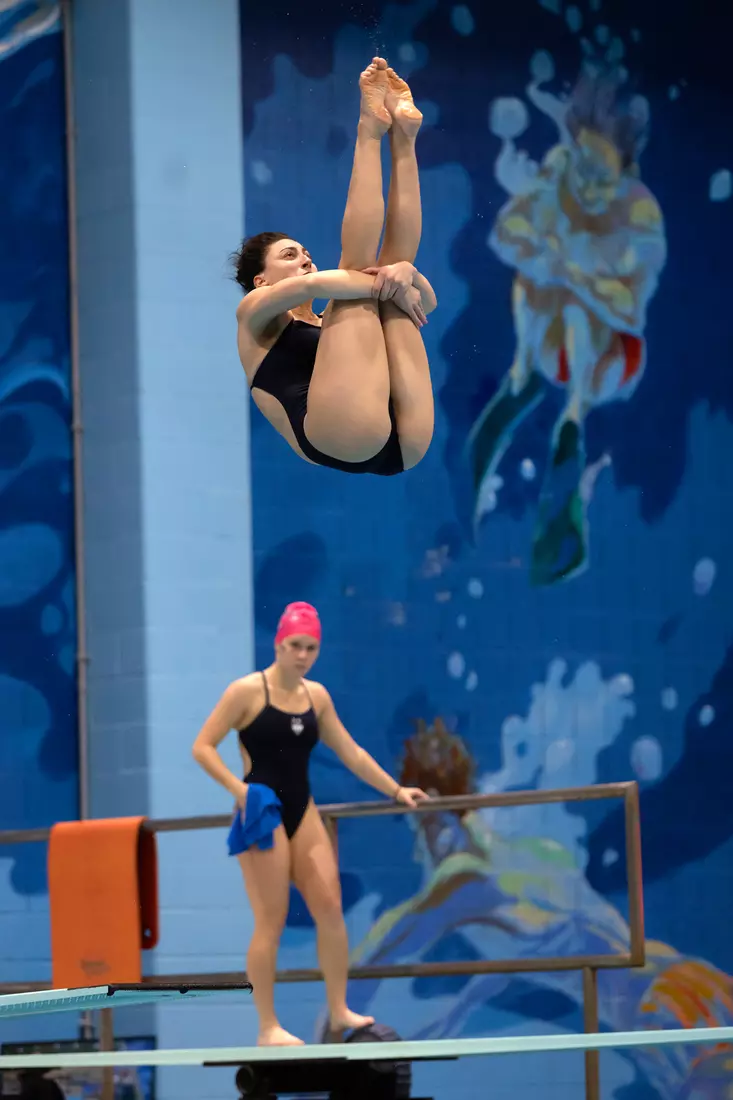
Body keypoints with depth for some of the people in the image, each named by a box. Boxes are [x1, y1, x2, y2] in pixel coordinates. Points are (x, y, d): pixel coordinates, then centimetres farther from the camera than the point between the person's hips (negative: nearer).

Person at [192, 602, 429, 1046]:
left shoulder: (317, 696, 9)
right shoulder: (247, 691, -8)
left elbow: (352, 754, 17)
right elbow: (203, 747, -10)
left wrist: (396, 790, 14)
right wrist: (239, 790, -20)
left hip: (303, 811, 6)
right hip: (263, 812, -6)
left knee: (331, 907, -2)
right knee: (271, 922, -7)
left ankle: (339, 1012, 5)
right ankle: (268, 1027, -2)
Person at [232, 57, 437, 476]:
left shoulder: (331, 321, 37)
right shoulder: (255, 319, 22)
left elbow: (426, 301, 23)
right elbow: (309, 284, -2)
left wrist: (405, 274, 1)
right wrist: (388, 284, 5)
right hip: (343, 439, -6)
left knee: (395, 261, 11)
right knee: (358, 264, -2)